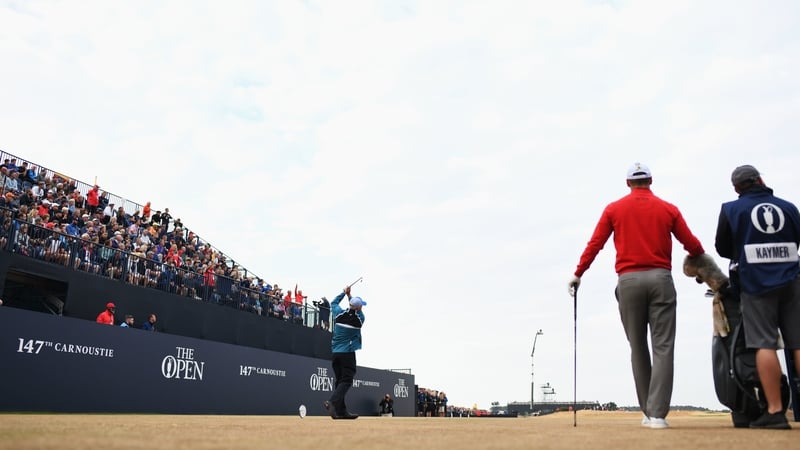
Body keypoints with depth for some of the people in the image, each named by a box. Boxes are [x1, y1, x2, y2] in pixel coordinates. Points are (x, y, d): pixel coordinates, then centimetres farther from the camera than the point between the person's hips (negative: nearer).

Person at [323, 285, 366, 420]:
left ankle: (341, 411, 9)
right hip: (348, 353, -5)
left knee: (340, 380, 10)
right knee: (346, 380, -5)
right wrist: (349, 296, 23)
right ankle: (332, 402, -27)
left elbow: (333, 303, 22)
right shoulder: (360, 318, -6)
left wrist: (344, 293, 29)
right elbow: (357, 311, 17)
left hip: (335, 352, 5)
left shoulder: (339, 313, 1)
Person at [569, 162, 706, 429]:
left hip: (628, 281, 1)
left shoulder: (614, 209, 7)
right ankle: (657, 414, -6)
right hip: (660, 278, 0)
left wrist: (578, 274, 11)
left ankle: (648, 412, 14)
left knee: (638, 348, 10)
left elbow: (595, 244, 3)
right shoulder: (668, 209, 7)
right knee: (662, 347, 0)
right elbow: (692, 245, 7)